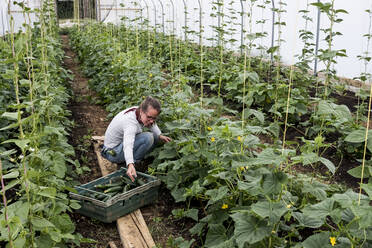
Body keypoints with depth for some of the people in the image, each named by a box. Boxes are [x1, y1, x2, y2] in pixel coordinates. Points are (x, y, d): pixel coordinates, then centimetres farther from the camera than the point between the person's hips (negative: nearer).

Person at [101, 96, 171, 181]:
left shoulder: (138, 110, -9)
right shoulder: (130, 122, -35)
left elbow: (152, 125, 14)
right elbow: (128, 145, -50)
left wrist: (160, 136, 1)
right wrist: (130, 165, -64)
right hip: (113, 152, -9)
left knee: (155, 136, 8)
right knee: (148, 138, -27)